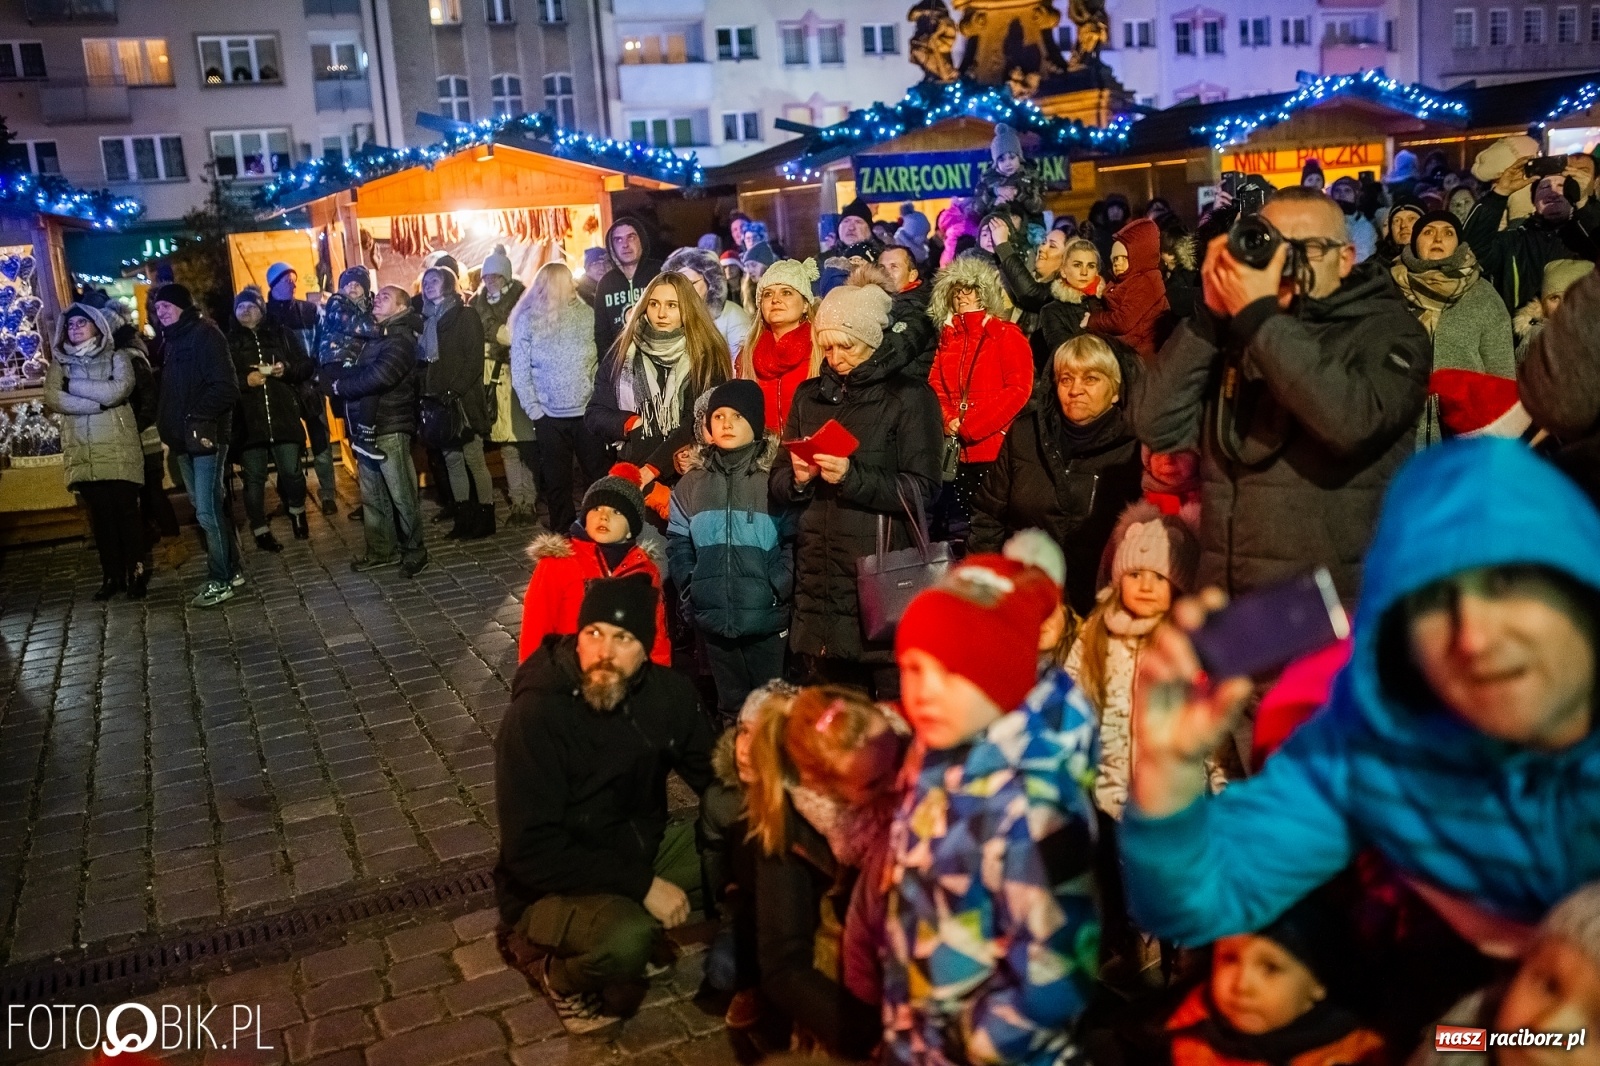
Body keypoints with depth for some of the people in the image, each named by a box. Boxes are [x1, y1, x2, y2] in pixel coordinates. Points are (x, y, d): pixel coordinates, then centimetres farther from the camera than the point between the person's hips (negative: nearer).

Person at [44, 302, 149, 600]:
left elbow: (119, 390, -13)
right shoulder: (60, 362, 12)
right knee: (100, 514, 5)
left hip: (118, 447, -3)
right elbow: (51, 398, -4)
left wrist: (75, 385, -5)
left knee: (127, 510, -3)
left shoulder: (117, 356, 5)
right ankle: (112, 575, 11)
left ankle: (136, 572, 6)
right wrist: (99, 401, -11)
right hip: (82, 450, 3)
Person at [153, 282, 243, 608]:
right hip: (185, 439, 9)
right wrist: (169, 425, 9)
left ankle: (220, 581, 0)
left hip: (206, 436, -9)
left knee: (208, 511, -7)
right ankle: (231, 570, 22)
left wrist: (196, 416, -22)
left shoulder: (205, 335, -9)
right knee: (207, 509, 13)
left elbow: (225, 388, -17)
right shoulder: (174, 341, 17)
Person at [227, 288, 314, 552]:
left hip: (284, 416, 1)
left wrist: (287, 369, -8)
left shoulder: (281, 334, 12)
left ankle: (297, 513, 28)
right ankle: (261, 530, 13)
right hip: (247, 421, -1)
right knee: (254, 478, 2)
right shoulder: (228, 341, 7)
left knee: (292, 471, 0)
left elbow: (307, 365, 10)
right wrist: (245, 380, -14)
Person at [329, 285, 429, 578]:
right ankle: (380, 551, 24)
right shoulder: (372, 336, 18)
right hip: (367, 427, 9)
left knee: (402, 495, -1)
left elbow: (379, 377, -25)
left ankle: (415, 552, 9)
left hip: (389, 429, -9)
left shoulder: (400, 339, -10)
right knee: (372, 496, 14)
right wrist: (340, 374, -8)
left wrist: (342, 386, -12)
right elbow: (353, 371, 15)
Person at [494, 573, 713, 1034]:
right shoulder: (535, 715, -24)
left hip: (641, 849, 6)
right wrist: (641, 884, -28)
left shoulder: (667, 693, -8)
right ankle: (563, 977, 0)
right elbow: (531, 851, -26)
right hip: (552, 885, -6)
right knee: (626, 939, -36)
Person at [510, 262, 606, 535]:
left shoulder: (586, 315, 4)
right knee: (557, 480, 6)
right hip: (549, 415, 0)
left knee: (598, 475, 1)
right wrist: (533, 409, -5)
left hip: (587, 411, 1)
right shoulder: (527, 320, 2)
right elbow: (519, 370, 1)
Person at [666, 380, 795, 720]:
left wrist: (778, 590, -16)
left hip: (767, 618, -4)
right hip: (712, 619, 4)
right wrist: (690, 590, 1)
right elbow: (677, 545, 12)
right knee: (731, 705, 16)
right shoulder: (691, 482, 10)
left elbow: (795, 541, -8)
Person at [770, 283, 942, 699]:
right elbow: (778, 481, 16)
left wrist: (852, 476, -19)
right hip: (818, 572, 5)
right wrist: (799, 477, -7)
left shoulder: (909, 397, 0)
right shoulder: (809, 396, 15)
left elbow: (921, 490, -8)